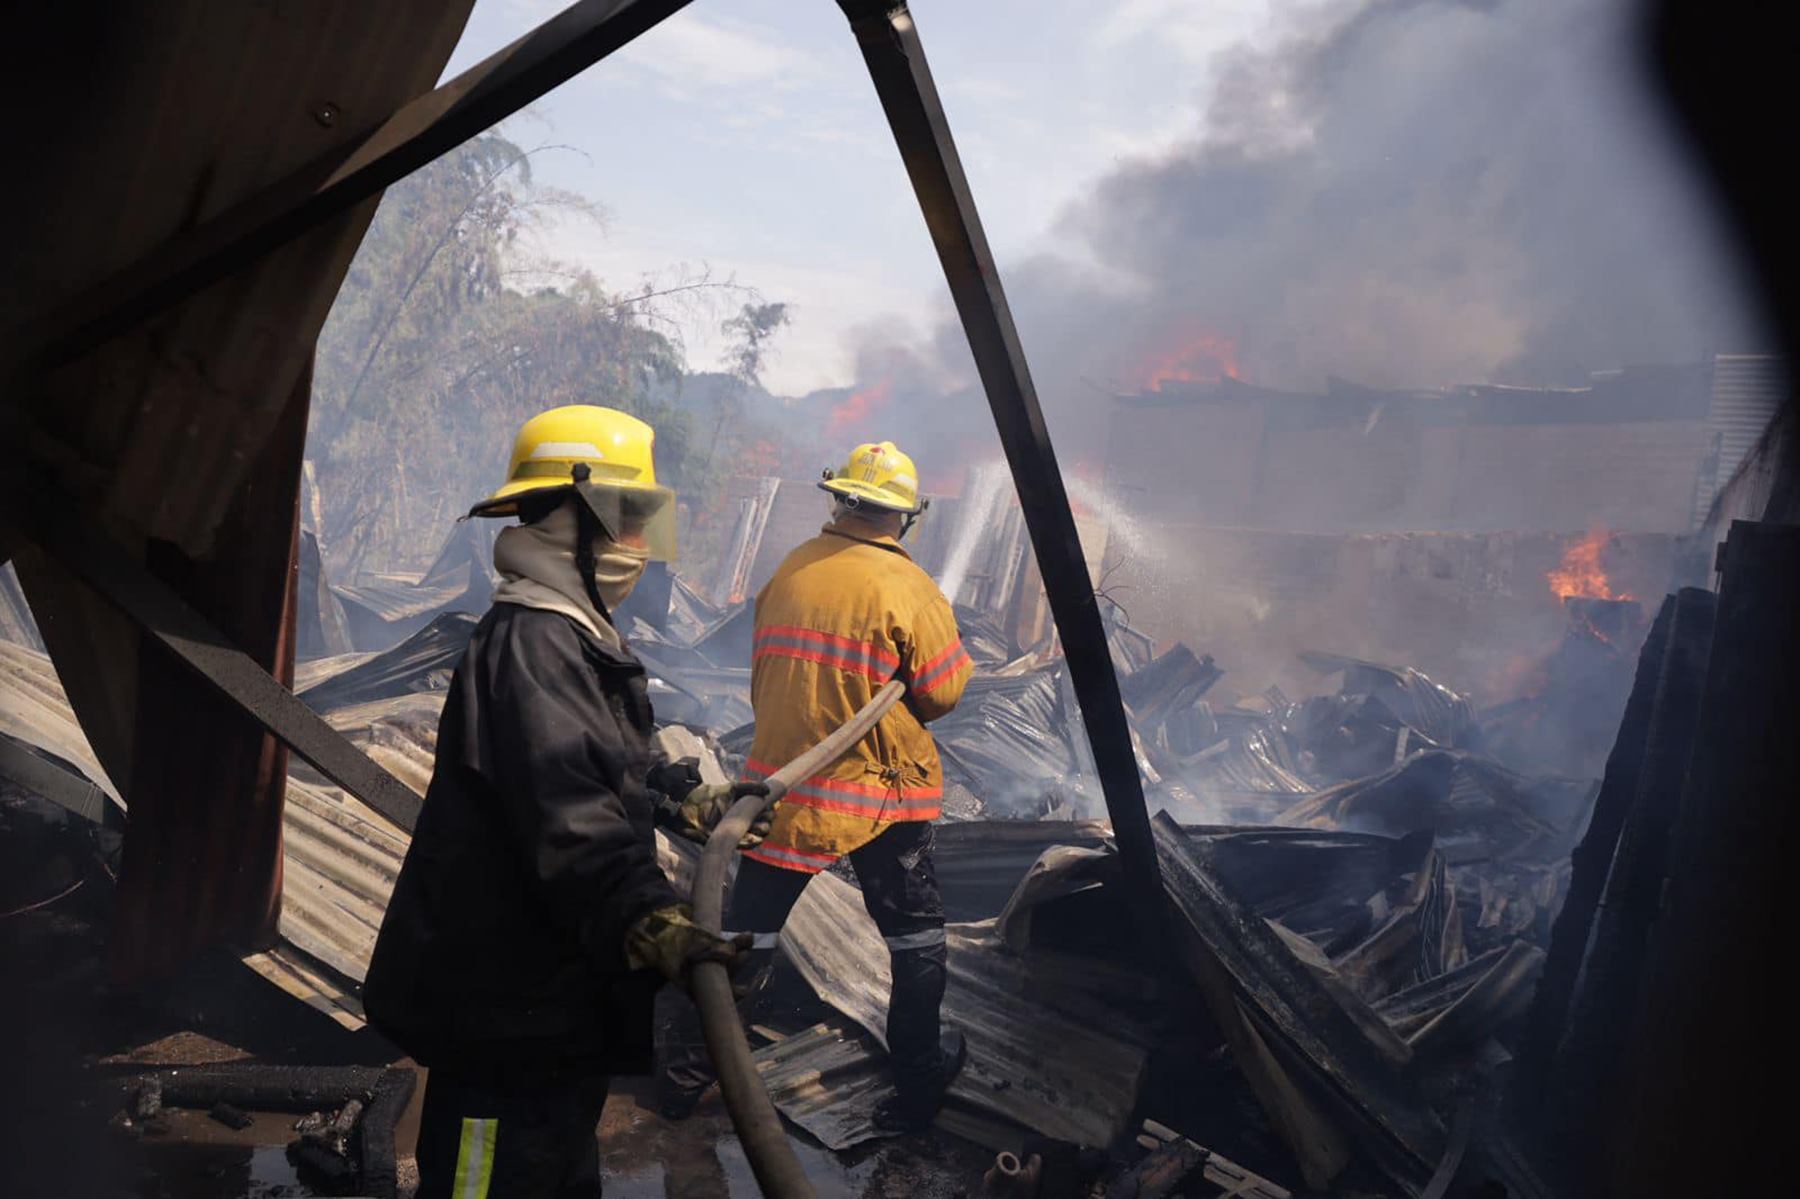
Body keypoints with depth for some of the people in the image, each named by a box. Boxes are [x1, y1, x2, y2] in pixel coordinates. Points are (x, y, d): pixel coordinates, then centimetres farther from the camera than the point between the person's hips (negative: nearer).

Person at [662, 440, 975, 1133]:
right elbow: (943, 691, -9)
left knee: (748, 930, 14)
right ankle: (918, 1077, 22)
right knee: (914, 933, 13)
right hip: (881, 791, -4)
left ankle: (695, 1069, 23)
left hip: (781, 782, 4)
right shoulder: (907, 587, -14)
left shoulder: (787, 573, -1)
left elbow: (762, 678, 9)